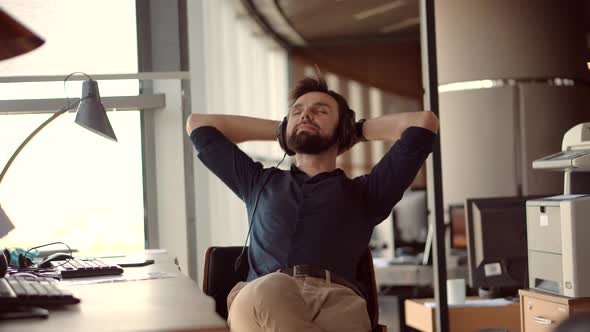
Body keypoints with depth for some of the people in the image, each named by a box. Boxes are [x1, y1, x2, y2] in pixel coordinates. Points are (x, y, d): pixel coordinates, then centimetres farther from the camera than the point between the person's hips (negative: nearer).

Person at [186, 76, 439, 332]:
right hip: (261, 300, 1)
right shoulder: (260, 183, 37)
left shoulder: (362, 192, 30)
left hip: (337, 298, -1)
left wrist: (359, 130, 39)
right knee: (270, 291, -41)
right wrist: (277, 129, 48)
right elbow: (198, 124, 46)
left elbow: (424, 122, 25)